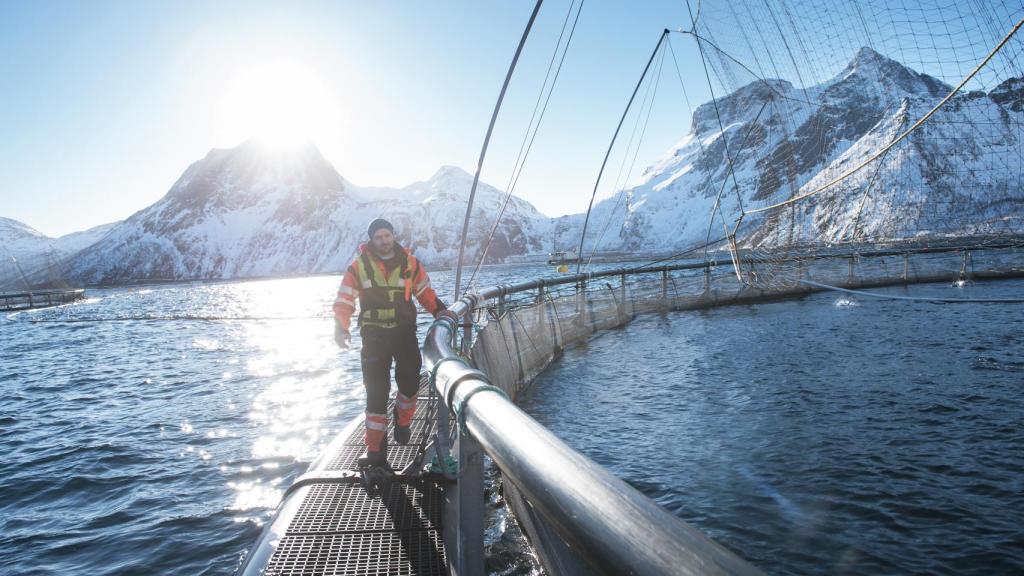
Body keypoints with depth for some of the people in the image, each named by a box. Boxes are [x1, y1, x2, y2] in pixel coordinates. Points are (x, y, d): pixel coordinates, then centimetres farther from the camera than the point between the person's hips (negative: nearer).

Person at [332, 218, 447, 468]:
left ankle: (402, 423, 38)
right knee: (376, 392, -2)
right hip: (374, 334, -1)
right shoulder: (358, 266, -2)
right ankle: (376, 452, 6)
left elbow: (425, 292, 12)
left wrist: (440, 311, 1)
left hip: (405, 331, 2)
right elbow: (344, 301, -5)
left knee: (410, 382, 6)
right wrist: (341, 328, -17)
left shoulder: (409, 262, 3)